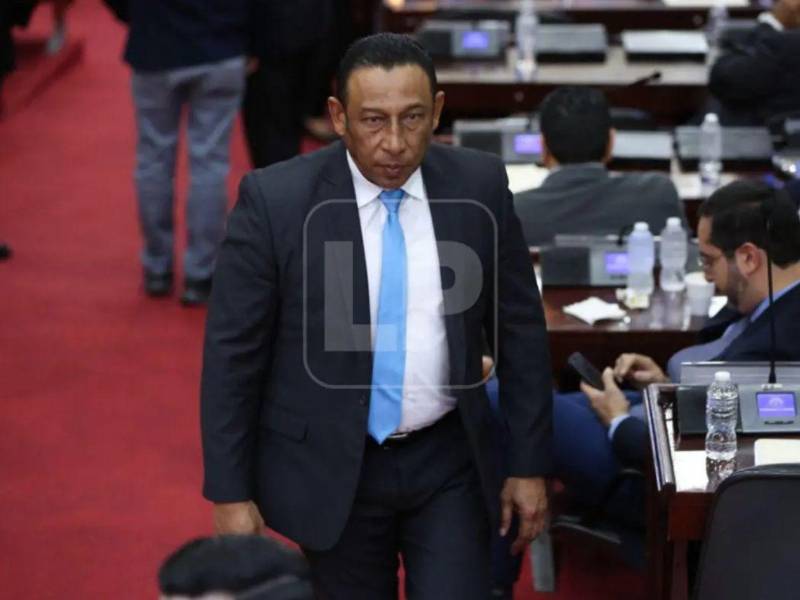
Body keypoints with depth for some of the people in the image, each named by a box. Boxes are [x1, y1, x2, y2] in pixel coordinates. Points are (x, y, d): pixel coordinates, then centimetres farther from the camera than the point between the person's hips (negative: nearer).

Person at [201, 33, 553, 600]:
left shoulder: (479, 186, -5)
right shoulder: (276, 199, -13)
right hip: (332, 470, -1)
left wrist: (530, 464, 4)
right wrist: (231, 493, -8)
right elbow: (233, 353, -8)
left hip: (448, 465, 2)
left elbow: (520, 329, 4)